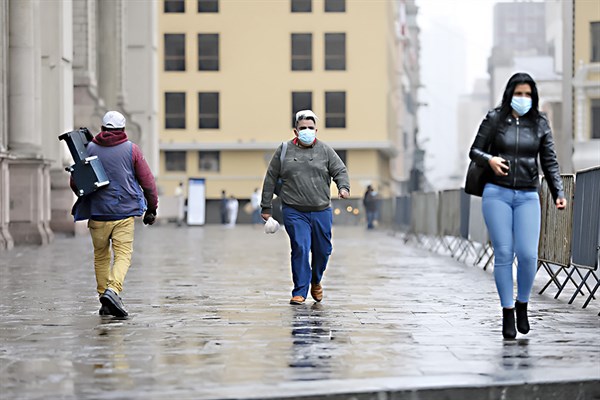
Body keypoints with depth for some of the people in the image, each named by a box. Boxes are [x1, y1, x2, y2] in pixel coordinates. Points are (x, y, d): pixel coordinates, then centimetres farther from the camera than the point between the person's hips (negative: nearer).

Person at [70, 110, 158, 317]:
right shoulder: (131, 149, 2)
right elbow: (147, 181, 3)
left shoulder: (89, 149, 3)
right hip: (124, 213, -1)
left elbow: (75, 182, 7)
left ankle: (104, 297, 14)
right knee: (123, 254, -2)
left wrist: (87, 199, 27)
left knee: (101, 256, 14)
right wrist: (152, 209, 13)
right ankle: (112, 290, -25)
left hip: (97, 213, 1)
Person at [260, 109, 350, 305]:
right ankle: (300, 292, -4)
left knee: (323, 250, 8)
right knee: (300, 248, -13)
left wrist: (343, 186, -17)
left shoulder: (325, 150, 8)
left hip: (321, 211, 2)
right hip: (294, 212, -2)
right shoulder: (284, 150, 6)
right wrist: (266, 207, 9)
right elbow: (270, 179, 10)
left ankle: (316, 281, 36)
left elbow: (340, 171, 6)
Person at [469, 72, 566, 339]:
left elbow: (549, 162, 9)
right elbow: (475, 150, 7)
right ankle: (507, 312, 5)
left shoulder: (540, 124, 9)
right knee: (504, 254, -4)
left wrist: (558, 193, -1)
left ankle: (522, 305, 14)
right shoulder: (494, 119, 3)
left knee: (528, 254, -10)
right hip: (497, 194, -1)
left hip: (527, 197, 1)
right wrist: (489, 159, -15)